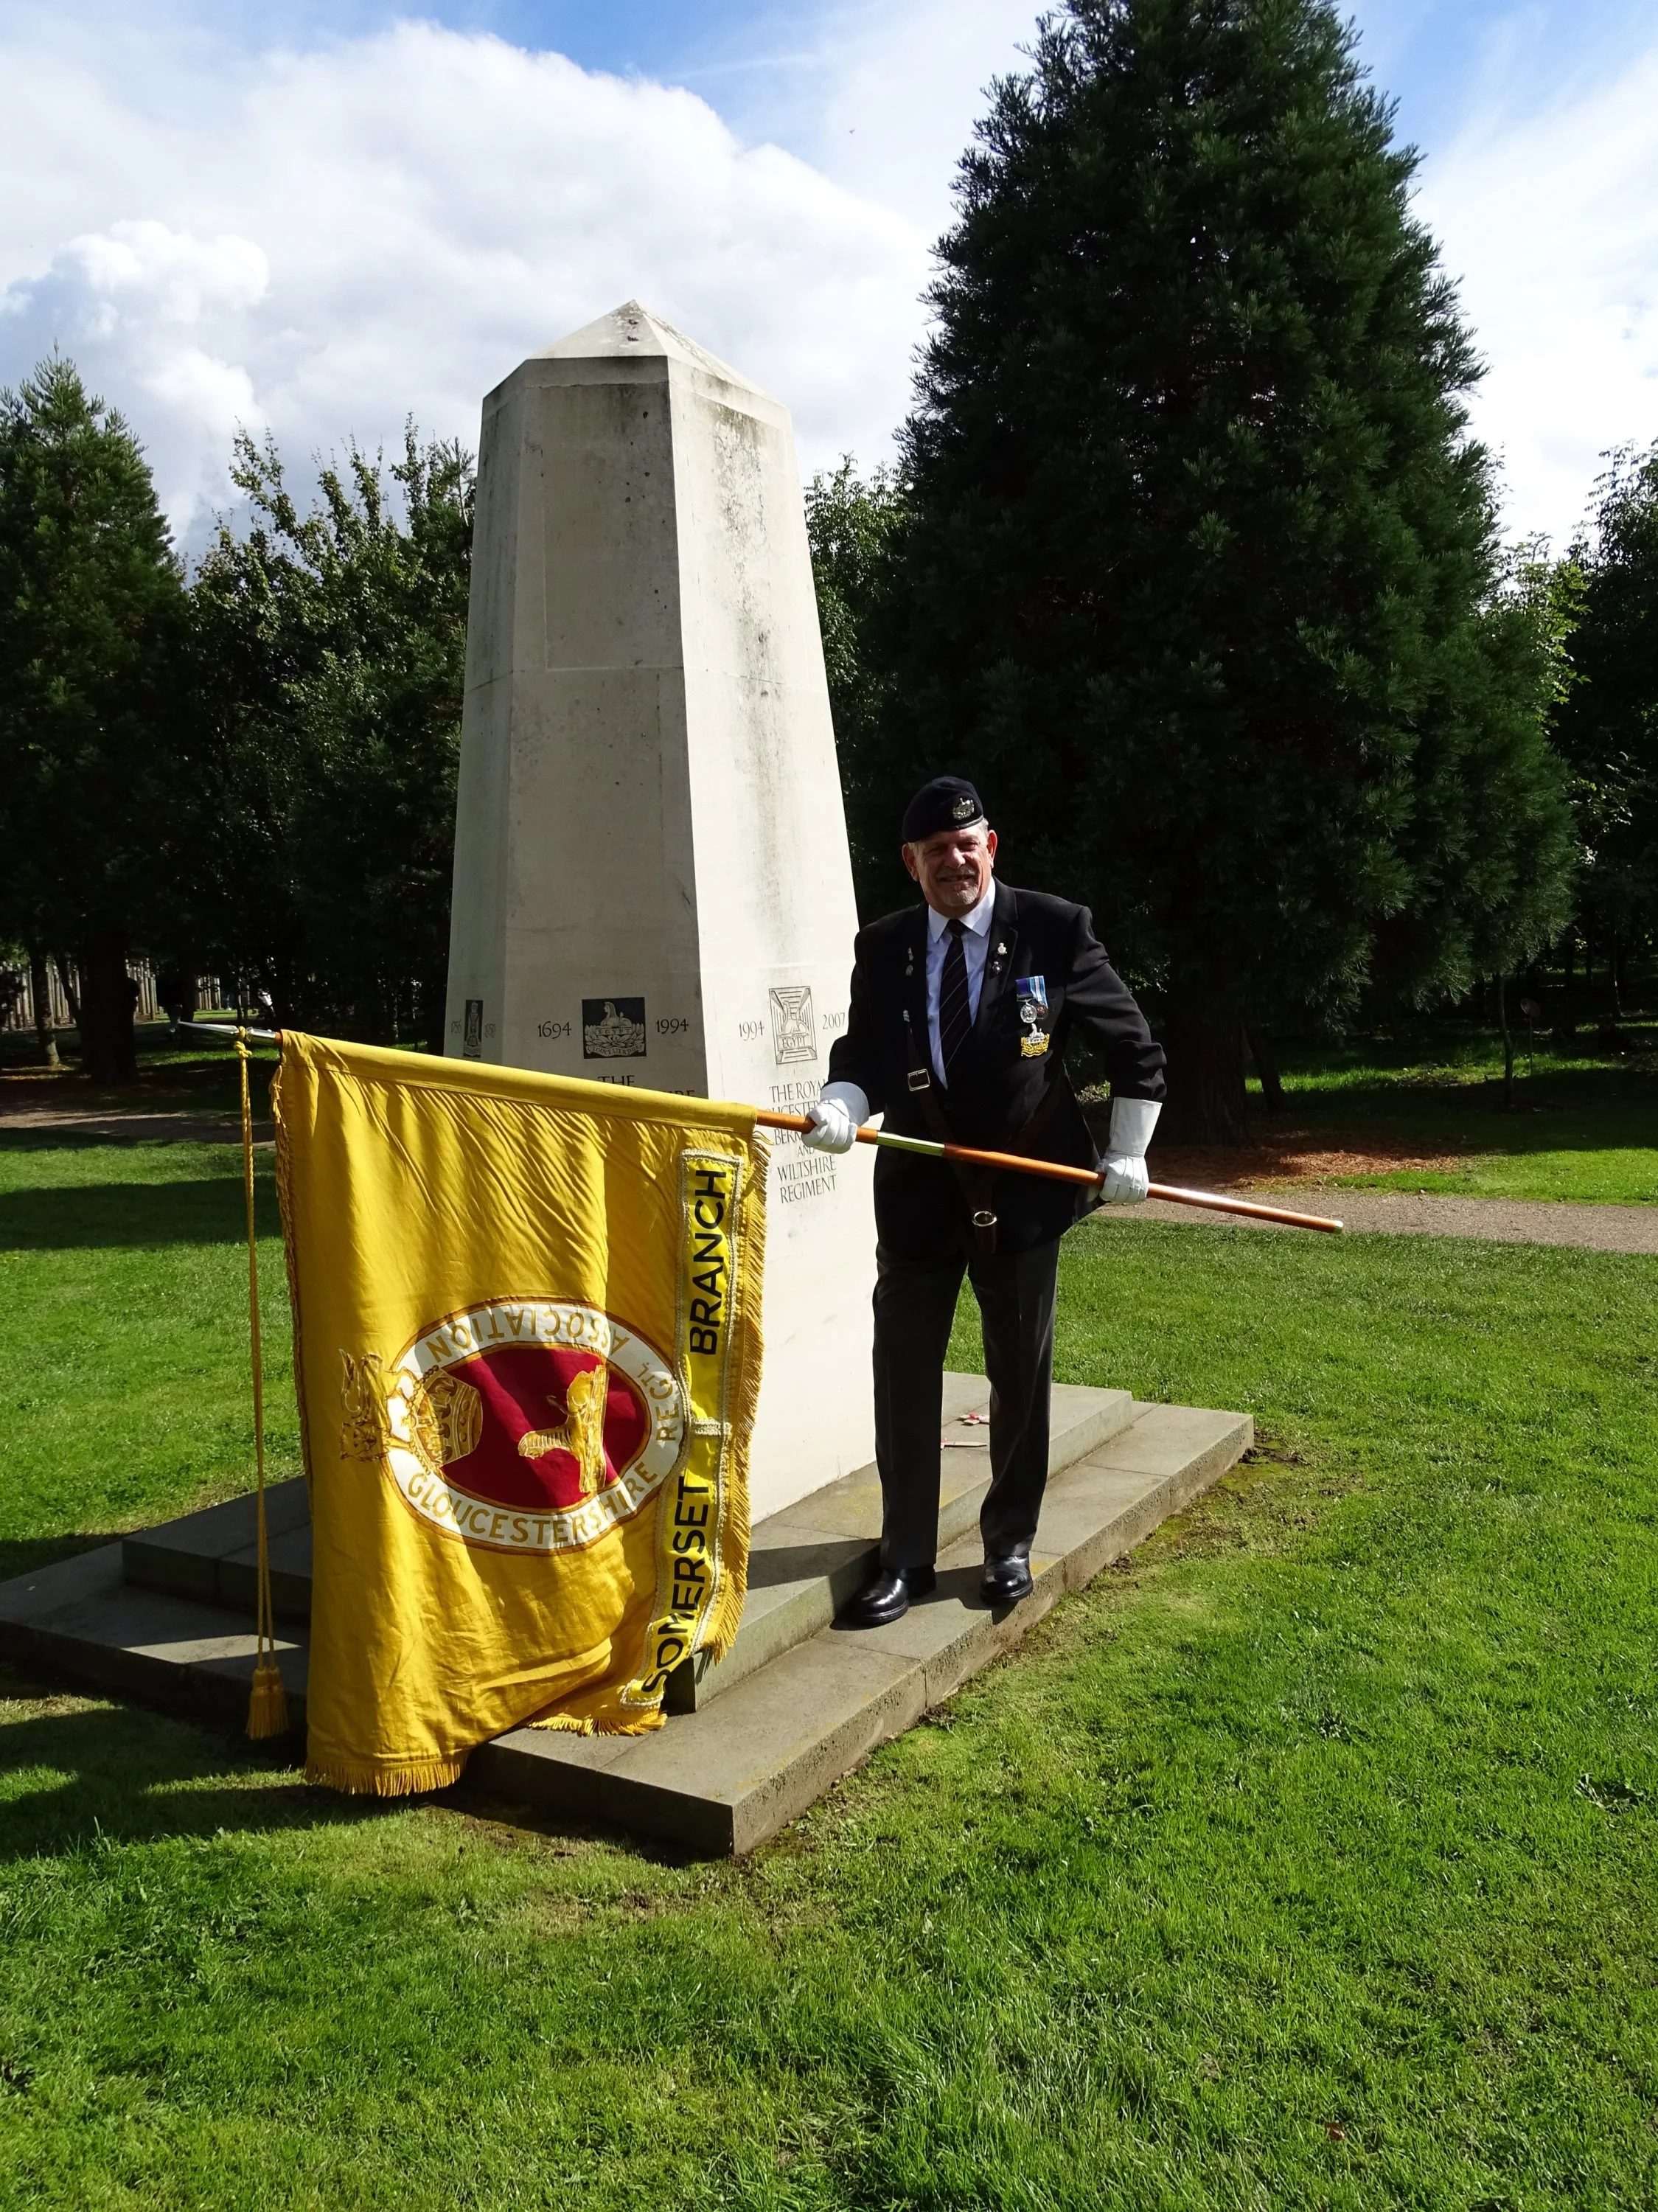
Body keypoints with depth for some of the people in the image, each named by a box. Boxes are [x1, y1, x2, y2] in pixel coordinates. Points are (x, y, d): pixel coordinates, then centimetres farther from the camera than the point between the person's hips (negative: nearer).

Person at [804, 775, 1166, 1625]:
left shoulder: (1055, 930, -5)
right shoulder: (881, 948, 3)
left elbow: (1134, 1048, 2)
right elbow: (863, 1055, 8)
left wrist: (1127, 1152, -1)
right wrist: (840, 1105, -14)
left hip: (1022, 1189, -2)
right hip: (918, 1191, 2)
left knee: (1020, 1374, 11)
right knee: (903, 1372, 5)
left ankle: (1010, 1542, 29)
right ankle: (906, 1556, 19)